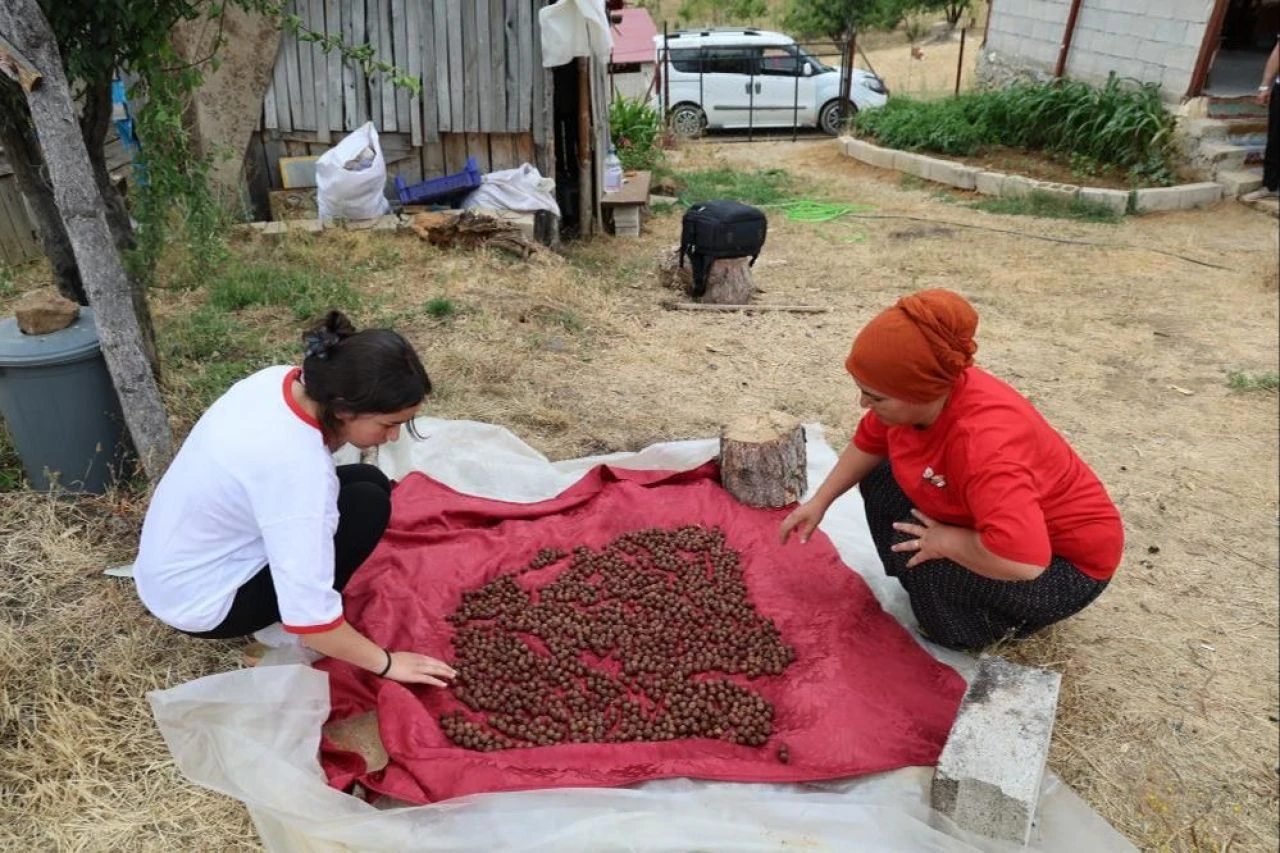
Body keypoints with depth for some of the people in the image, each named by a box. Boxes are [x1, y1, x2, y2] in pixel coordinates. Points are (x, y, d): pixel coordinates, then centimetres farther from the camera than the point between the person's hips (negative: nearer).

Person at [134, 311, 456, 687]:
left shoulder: (281, 379, -13)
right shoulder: (296, 466, -36)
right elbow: (309, 618, -32)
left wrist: (334, 433, -12)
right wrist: (386, 662, -19)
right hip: (200, 602, -8)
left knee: (369, 481, 3)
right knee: (368, 506, -16)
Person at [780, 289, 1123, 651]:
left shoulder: (985, 443, -41)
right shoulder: (921, 394, -16)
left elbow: (1021, 560, -50)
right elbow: (869, 443, 4)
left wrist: (946, 541, -34)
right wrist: (819, 502, 1)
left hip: (1068, 560, -8)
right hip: (987, 524, 8)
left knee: (914, 549, -27)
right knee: (880, 481, 3)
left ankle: (997, 623, 2)